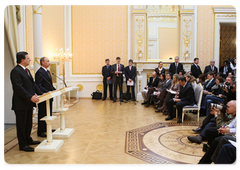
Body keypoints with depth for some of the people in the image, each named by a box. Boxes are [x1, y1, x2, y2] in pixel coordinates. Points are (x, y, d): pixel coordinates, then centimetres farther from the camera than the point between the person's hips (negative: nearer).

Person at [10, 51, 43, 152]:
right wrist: (30, 97, -28)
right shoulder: (15, 71, -15)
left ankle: (28, 140, 34)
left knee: (28, 123, 19)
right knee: (21, 124, 2)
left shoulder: (27, 70, 15)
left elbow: (33, 84, 17)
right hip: (21, 103, -9)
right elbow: (19, 87, -23)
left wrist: (41, 93, 6)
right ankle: (23, 145, 12)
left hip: (29, 102, 9)